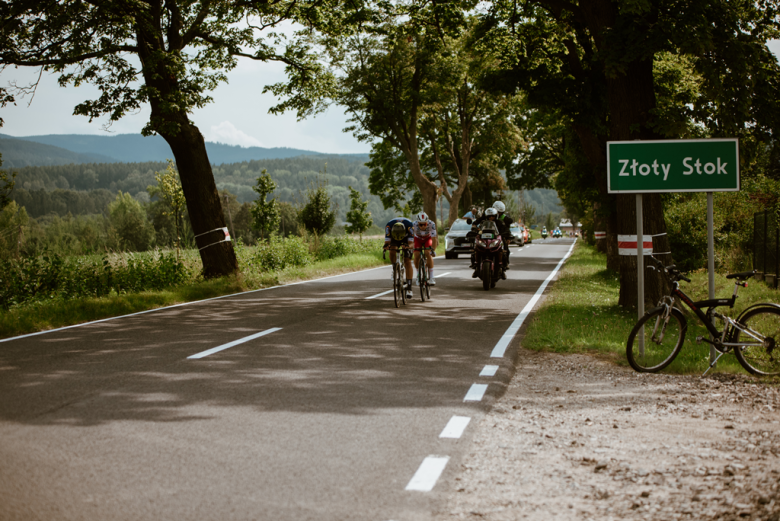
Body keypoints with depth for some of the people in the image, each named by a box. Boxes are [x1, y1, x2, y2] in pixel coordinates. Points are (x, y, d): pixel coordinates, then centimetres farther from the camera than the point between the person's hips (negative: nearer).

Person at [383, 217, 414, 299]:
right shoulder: (389, 226, -37)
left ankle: (409, 288, -15)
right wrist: (386, 246, -60)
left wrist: (408, 246, -63)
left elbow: (412, 243, -40)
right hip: (393, 240, 2)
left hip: (407, 239, -2)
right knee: (392, 252, -29)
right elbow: (387, 242, -37)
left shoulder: (409, 225, -40)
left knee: (407, 261, -14)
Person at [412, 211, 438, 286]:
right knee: (416, 255, -16)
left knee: (428, 254, -23)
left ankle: (431, 277, -18)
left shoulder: (431, 224, -37)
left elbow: (434, 238, -36)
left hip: (428, 238, -1)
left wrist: (433, 249, -46)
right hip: (418, 239, 1)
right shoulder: (414, 225, -37)